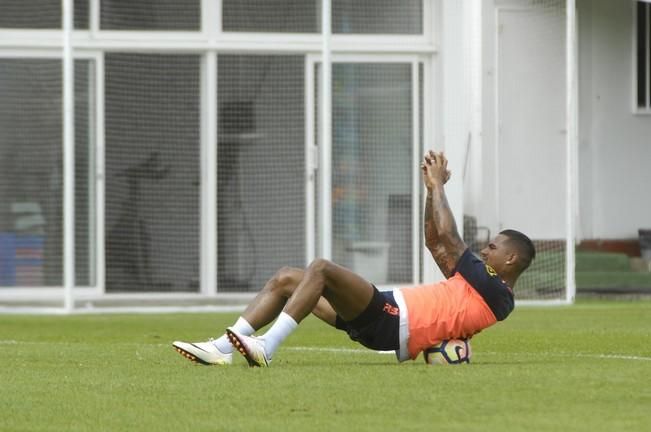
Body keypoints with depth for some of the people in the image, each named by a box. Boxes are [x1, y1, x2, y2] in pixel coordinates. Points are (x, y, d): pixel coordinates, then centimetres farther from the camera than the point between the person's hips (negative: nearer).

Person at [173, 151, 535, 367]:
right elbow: (435, 243, 31)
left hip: (391, 320, -10)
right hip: (385, 318, 10)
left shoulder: (492, 289, -6)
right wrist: (433, 189, 24)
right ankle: (222, 348, -12)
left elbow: (447, 237, -10)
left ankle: (266, 347, -33)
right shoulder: (480, 285, 25)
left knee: (321, 268, -26)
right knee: (286, 279, 3)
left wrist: (438, 185, 2)